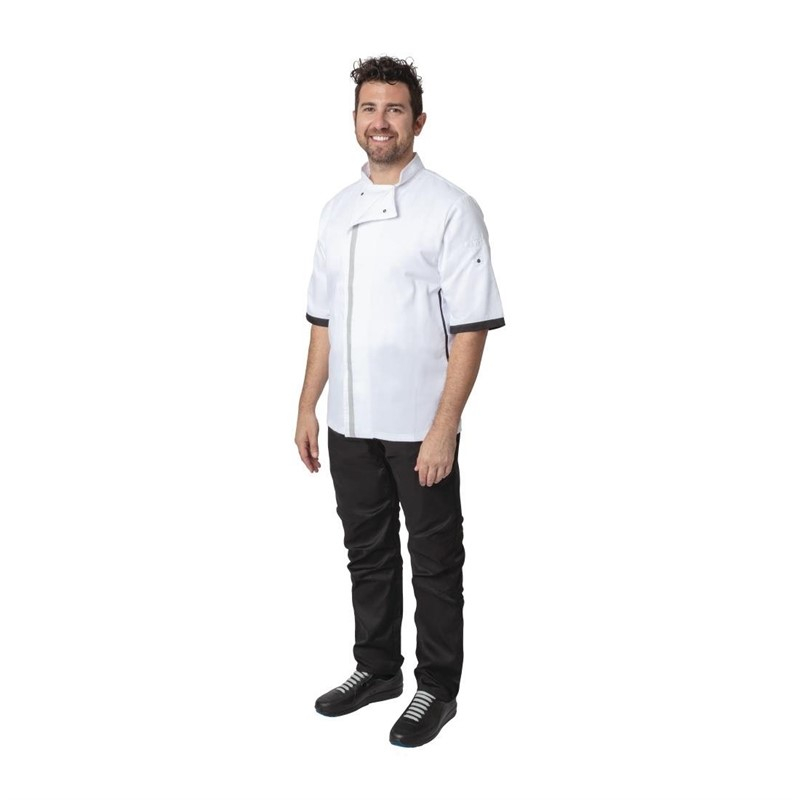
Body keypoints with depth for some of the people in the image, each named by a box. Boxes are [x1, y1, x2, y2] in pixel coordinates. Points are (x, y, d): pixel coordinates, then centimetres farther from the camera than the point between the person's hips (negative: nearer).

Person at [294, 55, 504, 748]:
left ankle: (437, 690, 25)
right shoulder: (337, 211, 10)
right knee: (368, 554, 18)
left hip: (419, 428, -5)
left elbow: (470, 328, -13)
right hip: (350, 425, 6)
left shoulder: (450, 209, -9)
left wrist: (444, 427, -18)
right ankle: (377, 669, 36)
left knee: (434, 564, 8)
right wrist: (308, 406, 10)